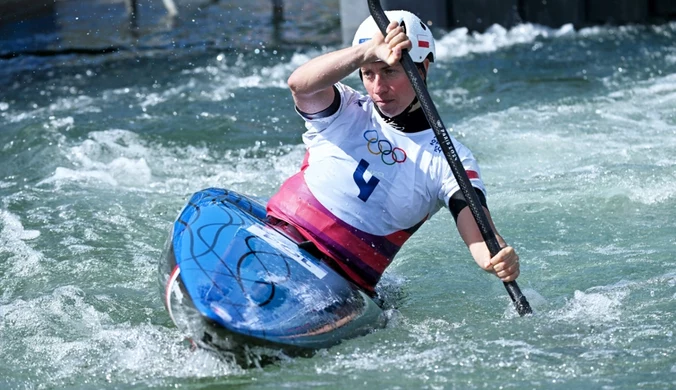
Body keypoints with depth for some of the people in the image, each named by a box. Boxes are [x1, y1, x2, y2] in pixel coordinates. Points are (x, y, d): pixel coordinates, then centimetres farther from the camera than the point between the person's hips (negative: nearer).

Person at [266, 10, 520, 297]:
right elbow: (299, 85, -14)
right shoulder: (345, 111, 9)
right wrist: (369, 51, -30)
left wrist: (497, 258, -34)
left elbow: (479, 235, -10)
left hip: (341, 285, 0)